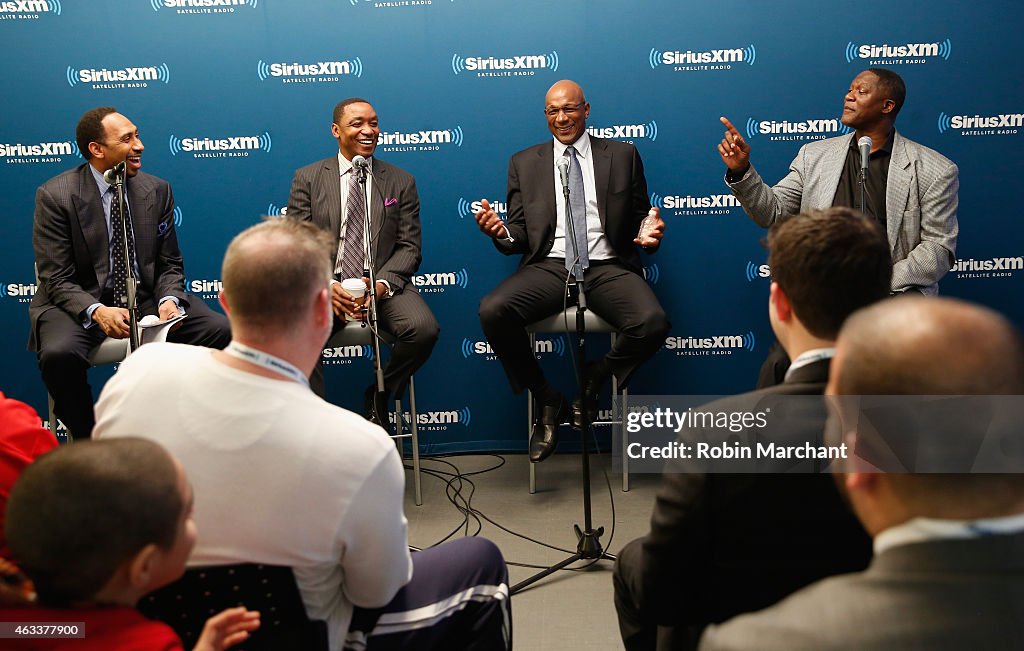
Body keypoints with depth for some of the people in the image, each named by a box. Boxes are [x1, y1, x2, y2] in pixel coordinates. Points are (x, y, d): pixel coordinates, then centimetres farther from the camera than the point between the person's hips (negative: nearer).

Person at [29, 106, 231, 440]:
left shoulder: (157, 190, 4)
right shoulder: (55, 196, -7)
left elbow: (169, 265, 8)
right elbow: (57, 279, -9)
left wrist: (169, 300, -15)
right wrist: (96, 311, -29)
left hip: (147, 297, 3)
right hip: (82, 302, -3)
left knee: (222, 331, -19)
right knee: (59, 353, -35)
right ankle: (87, 442, -7)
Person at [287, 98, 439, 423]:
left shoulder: (401, 182, 12)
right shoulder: (307, 178, 10)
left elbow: (408, 247, 6)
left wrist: (382, 284, -14)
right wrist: (326, 285, -15)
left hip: (383, 286, 1)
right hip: (323, 286, -1)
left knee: (424, 328, -28)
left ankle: (378, 397, 0)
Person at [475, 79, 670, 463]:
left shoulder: (622, 155, 16)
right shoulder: (524, 163, 16)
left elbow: (639, 217, 15)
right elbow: (521, 235, 11)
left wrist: (649, 233, -9)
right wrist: (501, 233, -12)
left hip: (607, 266, 0)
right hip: (549, 267, 1)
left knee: (652, 322, -31)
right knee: (492, 311, -29)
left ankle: (594, 381, 1)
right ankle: (547, 400, -6)